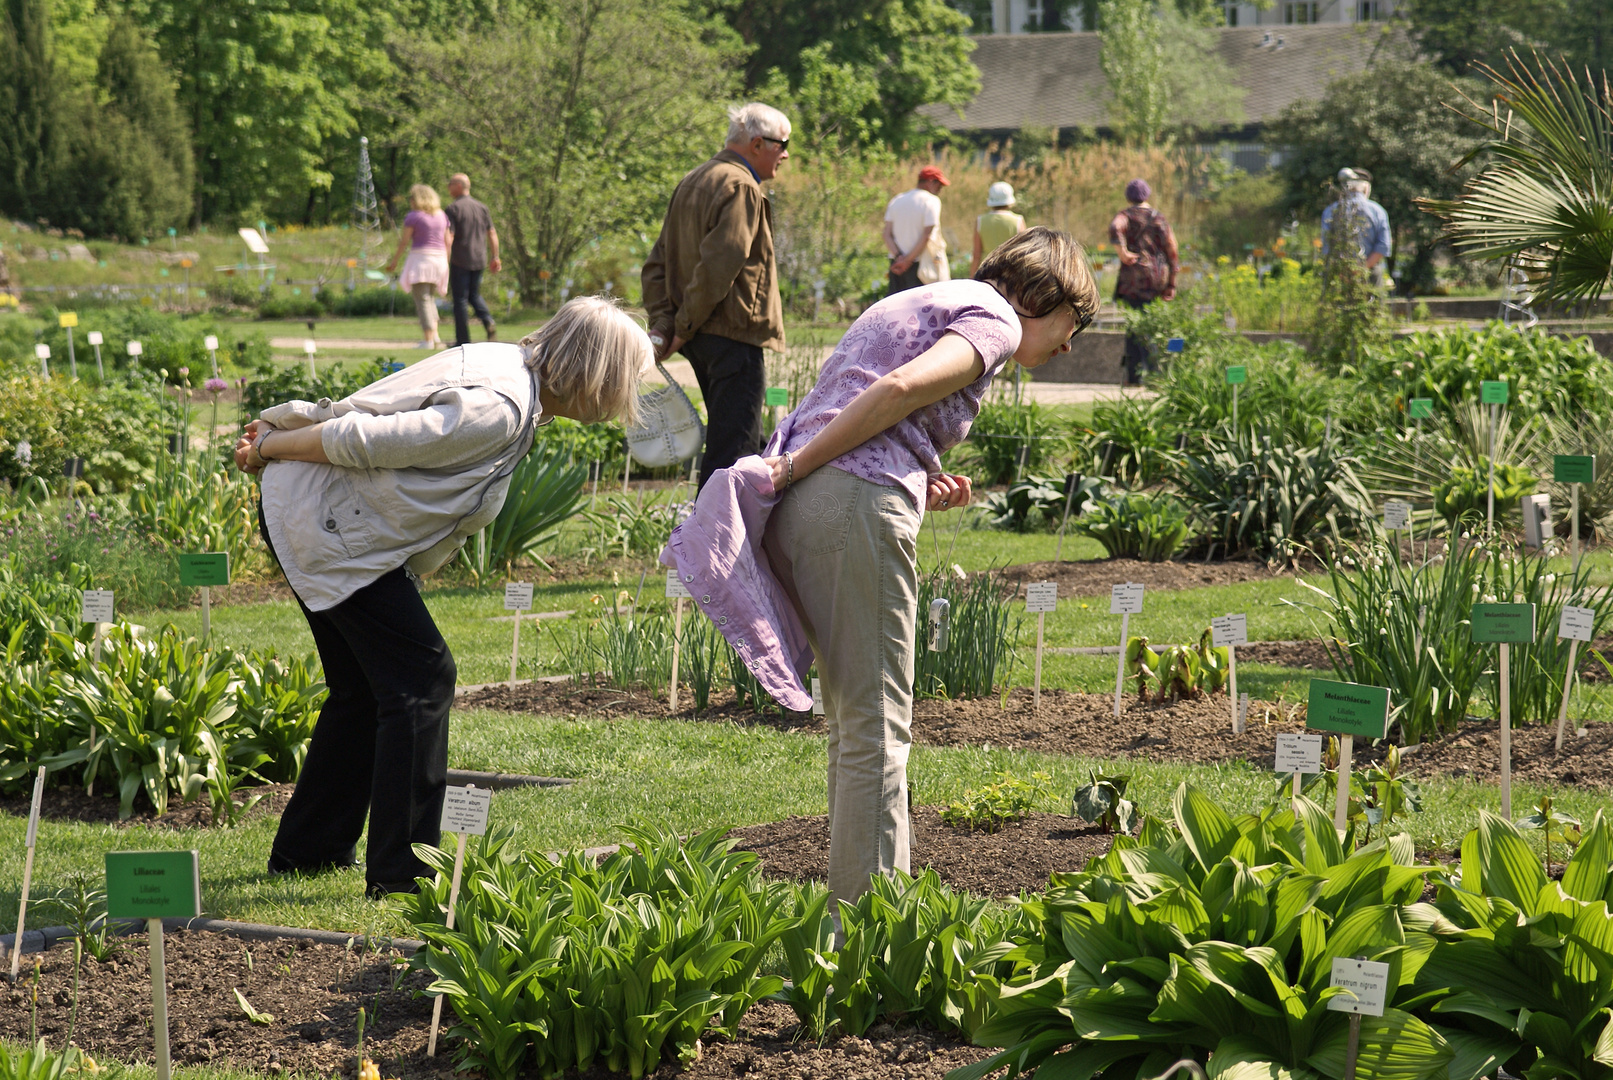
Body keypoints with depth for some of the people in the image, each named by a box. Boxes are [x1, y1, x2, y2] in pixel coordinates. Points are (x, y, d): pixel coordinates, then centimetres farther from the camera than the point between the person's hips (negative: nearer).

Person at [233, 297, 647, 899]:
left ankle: (306, 850, 29)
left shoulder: (507, 367, 8)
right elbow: (364, 440, -24)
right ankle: (403, 873, -8)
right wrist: (267, 450, -11)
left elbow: (384, 411, 11)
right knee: (420, 676, -10)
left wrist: (276, 441, 12)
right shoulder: (498, 409, -25)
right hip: (325, 524, -11)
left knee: (365, 686, 18)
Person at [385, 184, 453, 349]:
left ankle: (428, 340, -13)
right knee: (430, 299, 18)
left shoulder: (412, 217, -6)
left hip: (420, 257, -6)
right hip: (439, 258, 6)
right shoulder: (442, 216, 11)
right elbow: (447, 241, 12)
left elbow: (404, 242, -5)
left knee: (422, 300, -6)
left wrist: (394, 261, 5)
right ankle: (435, 336, 5)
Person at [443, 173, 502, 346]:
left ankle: (463, 340, 0)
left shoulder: (453, 209, -9)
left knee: (460, 299, 1)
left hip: (460, 260, -6)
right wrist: (495, 257, 15)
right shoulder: (482, 208, 10)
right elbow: (492, 234, 10)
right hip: (479, 260, 6)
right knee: (474, 294, 20)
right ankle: (488, 320, -6)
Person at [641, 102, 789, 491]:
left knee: (725, 443, 18)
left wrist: (662, 323, 5)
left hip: (700, 340, 10)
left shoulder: (692, 182, 17)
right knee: (735, 448, -8)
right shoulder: (741, 188, -13)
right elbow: (717, 265, -23)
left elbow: (657, 265, 15)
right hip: (733, 336, -10)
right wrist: (684, 326, -14)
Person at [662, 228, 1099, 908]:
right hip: (858, 508, -9)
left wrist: (925, 491, 13)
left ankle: (853, 907, 19)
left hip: (797, 509, 9)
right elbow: (900, 390, -15)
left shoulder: (922, 304, 32)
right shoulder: (994, 319, 3)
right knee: (876, 728, -4)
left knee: (853, 720, 16)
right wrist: (796, 468, -13)